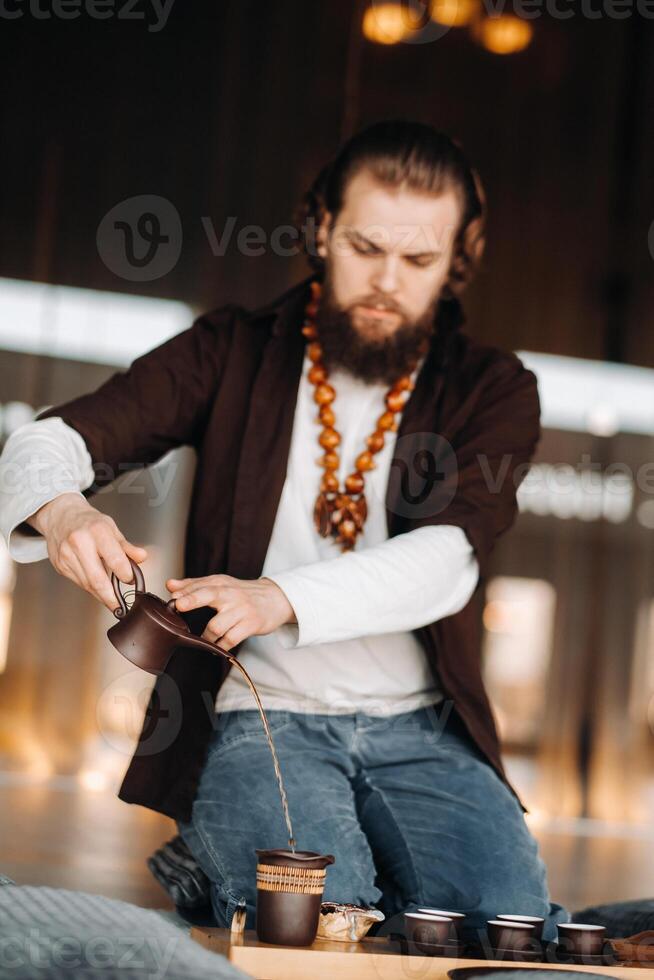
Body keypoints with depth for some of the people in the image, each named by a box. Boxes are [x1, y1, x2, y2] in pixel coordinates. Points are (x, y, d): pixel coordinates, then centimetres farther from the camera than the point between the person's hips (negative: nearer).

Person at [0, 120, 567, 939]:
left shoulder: (493, 392, 6)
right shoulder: (234, 353, 7)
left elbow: (448, 558, -12)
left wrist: (284, 598, -31)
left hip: (421, 732, 2)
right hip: (257, 718, -1)